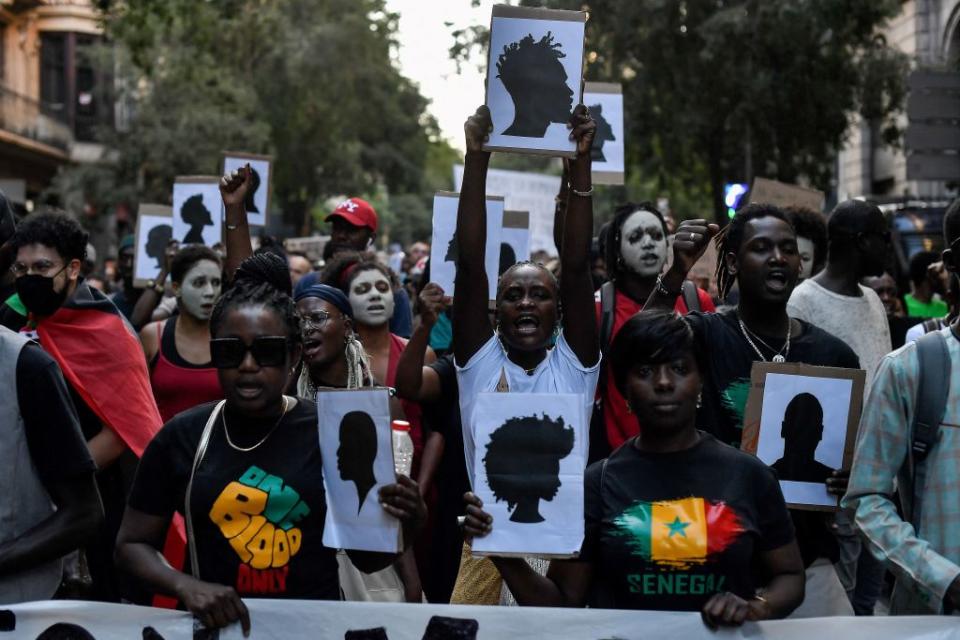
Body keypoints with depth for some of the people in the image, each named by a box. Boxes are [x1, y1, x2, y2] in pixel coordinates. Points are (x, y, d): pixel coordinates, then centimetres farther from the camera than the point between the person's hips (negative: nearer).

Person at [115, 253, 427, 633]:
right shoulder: (182, 438, 2)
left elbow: (366, 557, 7)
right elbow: (133, 544, 8)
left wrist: (404, 527, -13)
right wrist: (187, 587, -9)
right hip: (215, 625, 1)